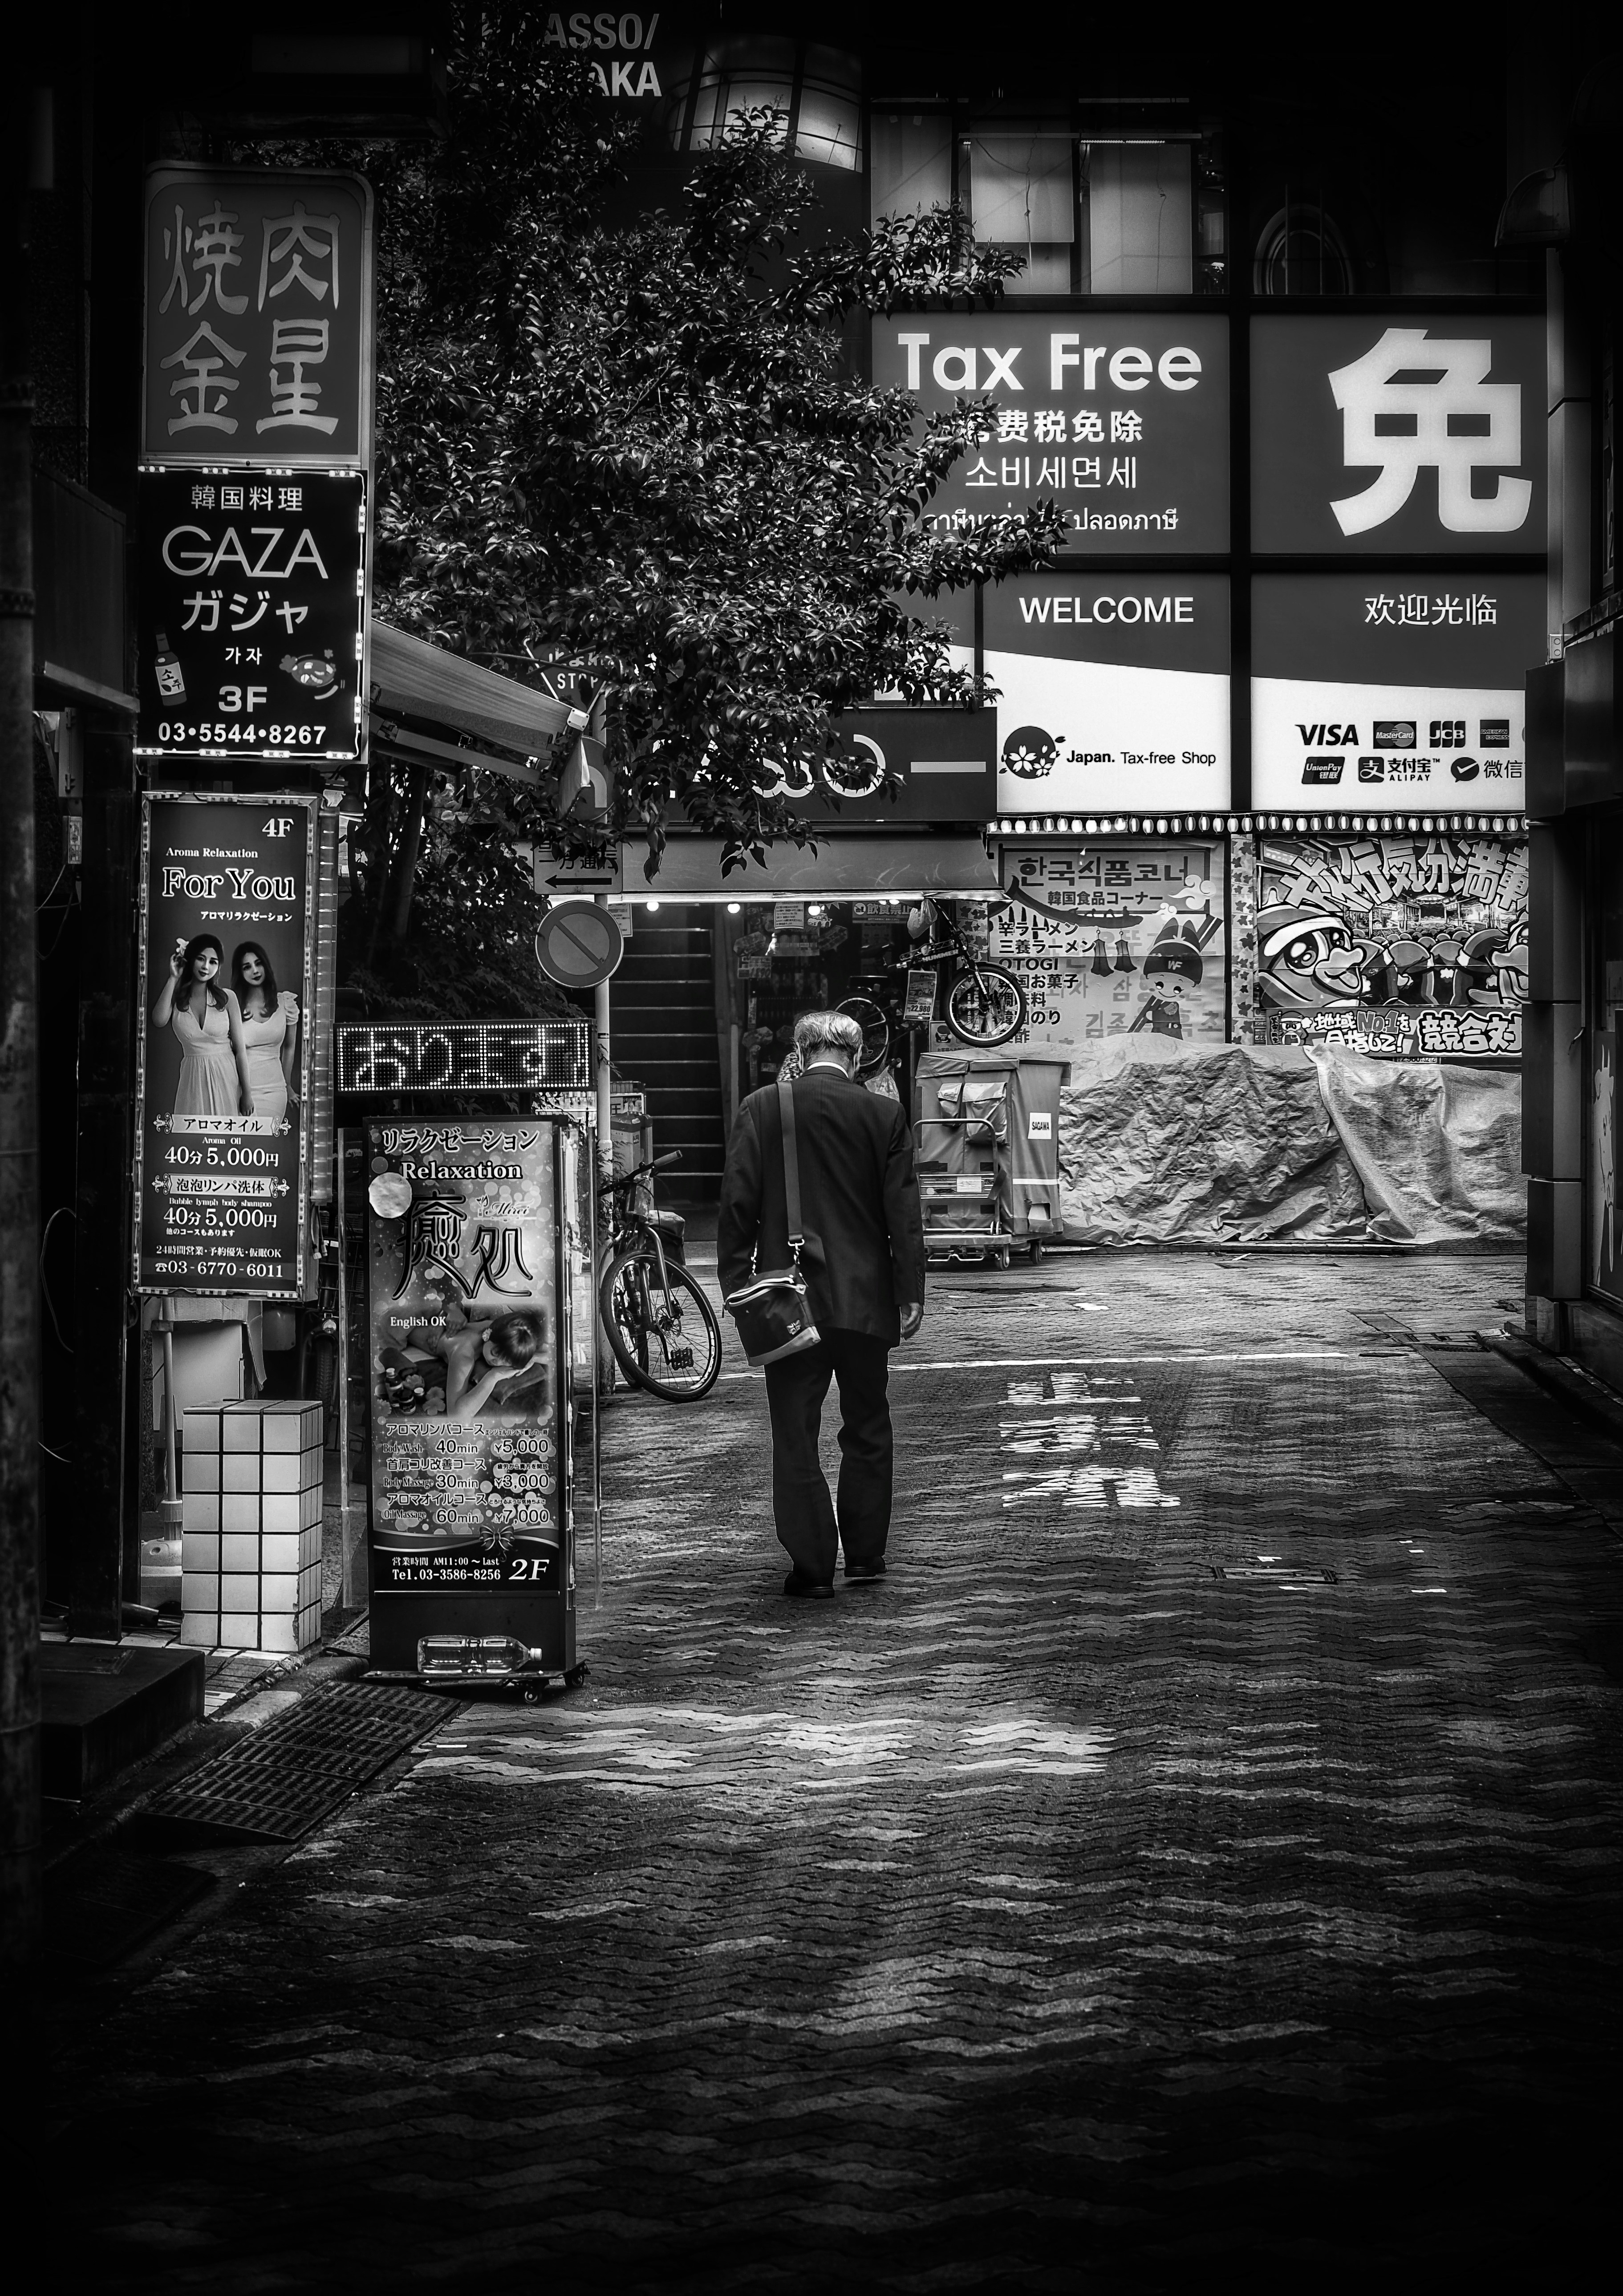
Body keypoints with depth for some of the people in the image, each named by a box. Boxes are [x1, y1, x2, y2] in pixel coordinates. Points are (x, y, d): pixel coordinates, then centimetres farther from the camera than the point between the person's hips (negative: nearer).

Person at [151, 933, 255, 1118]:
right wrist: (173, 978, -11)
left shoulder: (227, 998, -1)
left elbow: (240, 1049, -1)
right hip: (192, 1079, 1)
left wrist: (247, 1092, -3)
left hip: (225, 1078, -1)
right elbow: (159, 1021, -19)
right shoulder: (176, 998, 3)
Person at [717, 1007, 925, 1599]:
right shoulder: (884, 1115, -2)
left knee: (795, 1435, 4)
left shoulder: (760, 1109, -3)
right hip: (865, 1300, 1)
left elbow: (737, 1203, -5)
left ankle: (812, 1566, 3)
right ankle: (864, 1555, 19)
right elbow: (903, 1212, -2)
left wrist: (736, 1284, 1)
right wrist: (910, 1294, 2)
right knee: (867, 1429, 15)